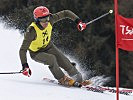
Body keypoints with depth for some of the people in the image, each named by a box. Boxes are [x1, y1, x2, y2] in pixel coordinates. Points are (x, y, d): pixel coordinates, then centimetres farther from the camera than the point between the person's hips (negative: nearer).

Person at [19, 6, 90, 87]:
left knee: (64, 61, -8)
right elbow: (23, 50, -35)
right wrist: (25, 66, -43)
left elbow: (65, 13, -12)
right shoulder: (32, 31, -37)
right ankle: (62, 79, -12)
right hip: (36, 53, -5)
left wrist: (78, 21, -19)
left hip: (48, 46, 5)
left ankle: (80, 80, 8)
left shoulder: (50, 20, -24)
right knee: (51, 59, -30)